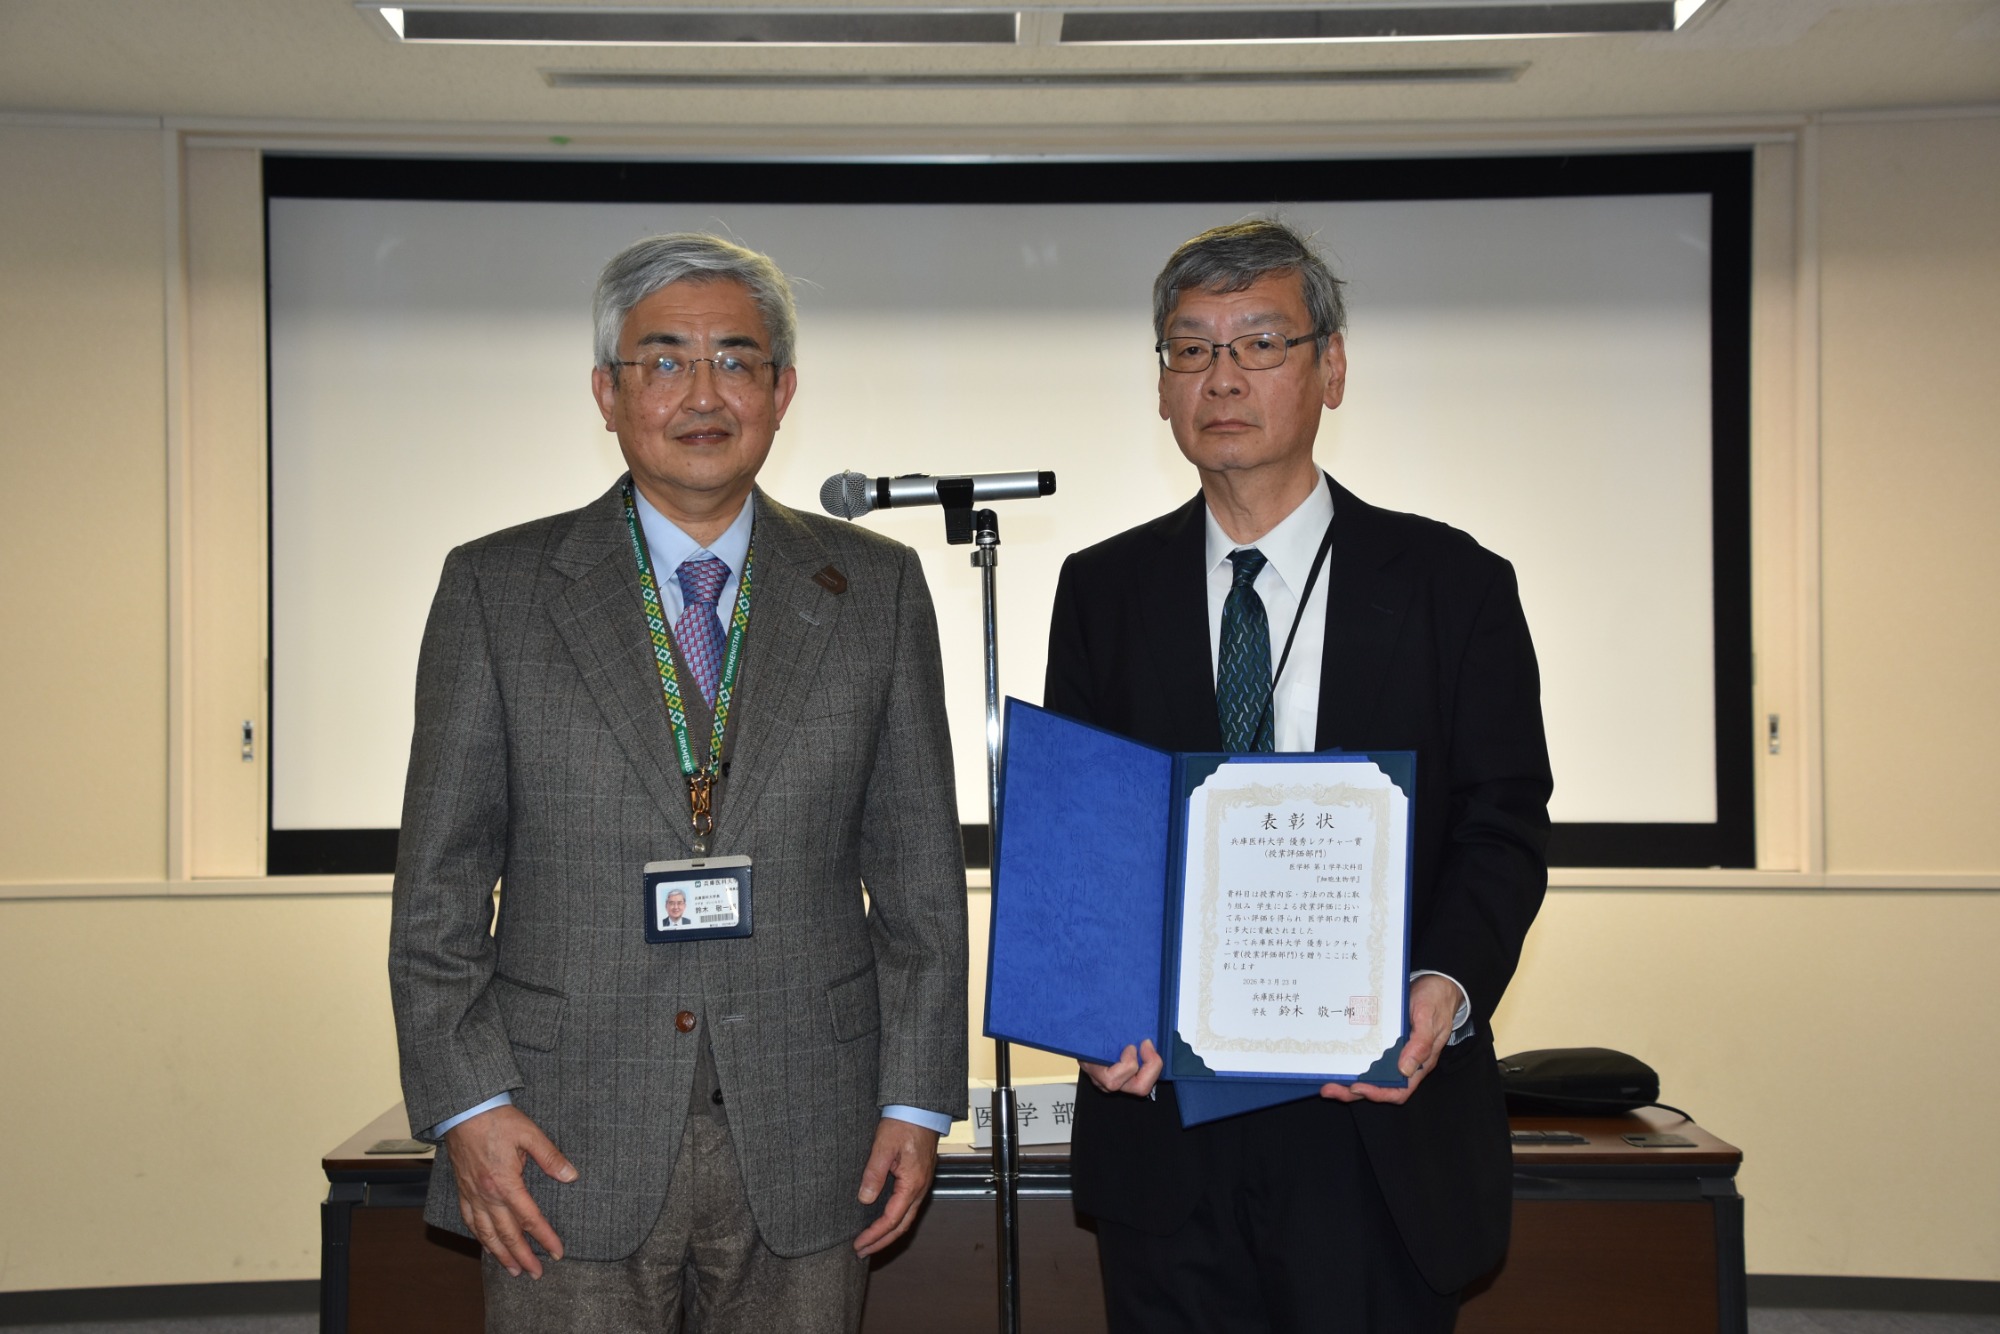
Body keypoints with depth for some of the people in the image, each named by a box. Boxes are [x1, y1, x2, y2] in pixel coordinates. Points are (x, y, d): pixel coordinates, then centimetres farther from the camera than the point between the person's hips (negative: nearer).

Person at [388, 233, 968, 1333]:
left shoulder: (876, 589, 6)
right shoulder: (496, 587, 3)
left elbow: (919, 871, 6)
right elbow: (441, 880, 2)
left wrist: (916, 1100, 1)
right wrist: (467, 1102, -6)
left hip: (804, 1145, 1)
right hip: (569, 1147, -1)